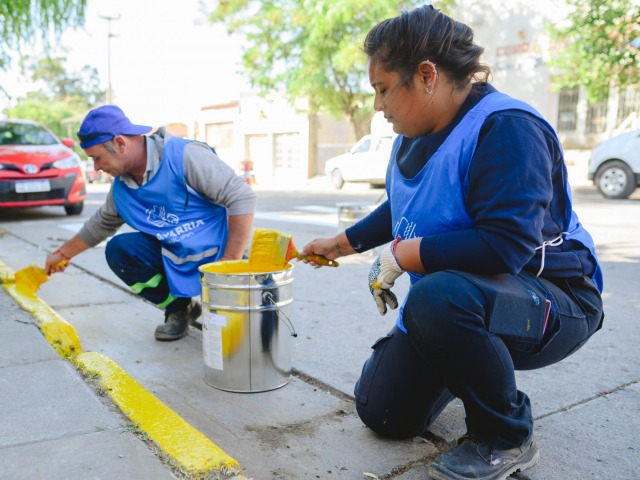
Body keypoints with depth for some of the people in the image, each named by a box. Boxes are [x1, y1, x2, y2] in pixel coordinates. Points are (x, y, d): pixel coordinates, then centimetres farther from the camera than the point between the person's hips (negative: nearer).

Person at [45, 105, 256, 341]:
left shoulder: (185, 156, -21)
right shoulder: (121, 188, 2)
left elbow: (242, 197, -24)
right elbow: (100, 225, 23)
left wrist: (231, 261, -25)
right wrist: (63, 253, 30)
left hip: (219, 254, -6)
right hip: (174, 257, 6)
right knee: (118, 250, -11)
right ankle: (179, 309, 5)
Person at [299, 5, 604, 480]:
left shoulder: (507, 128, -24)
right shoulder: (413, 137, 3)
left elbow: (505, 245, -35)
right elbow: (401, 209, 21)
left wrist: (400, 254, -26)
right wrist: (343, 243, 22)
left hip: (551, 304, -7)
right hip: (457, 299, 8)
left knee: (438, 296, -40)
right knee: (383, 412, 4)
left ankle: (507, 439, -12)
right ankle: (464, 367, 33)